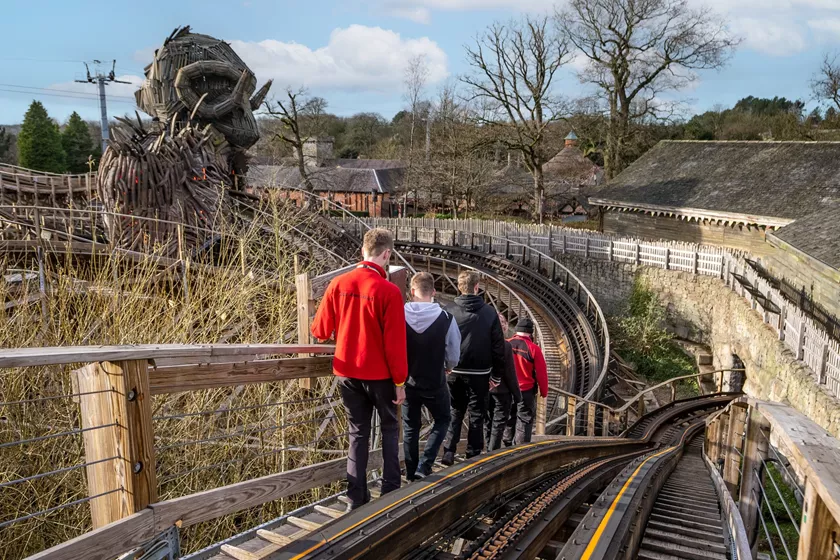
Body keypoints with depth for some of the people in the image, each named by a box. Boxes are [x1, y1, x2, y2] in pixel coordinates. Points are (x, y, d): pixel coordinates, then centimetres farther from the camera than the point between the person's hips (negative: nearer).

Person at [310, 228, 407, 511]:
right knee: (390, 429, 17)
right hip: (379, 374, -3)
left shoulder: (338, 283, -5)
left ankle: (356, 497, 17)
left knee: (358, 433, 15)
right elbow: (395, 343, -16)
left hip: (347, 372, 4)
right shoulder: (389, 291, -17)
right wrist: (400, 381, -6)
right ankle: (390, 489, 18)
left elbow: (320, 331, 1)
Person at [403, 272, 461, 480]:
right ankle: (424, 466, 8)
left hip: (408, 382, 2)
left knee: (410, 427, 16)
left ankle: (412, 474, 23)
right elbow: (454, 355, -6)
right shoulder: (445, 318, -15)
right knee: (442, 420, 20)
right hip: (435, 383, -1)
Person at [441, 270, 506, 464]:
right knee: (476, 415, 9)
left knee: (454, 412, 14)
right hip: (479, 373, -1)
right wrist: (497, 374, 5)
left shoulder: (449, 310, -5)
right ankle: (473, 456, 10)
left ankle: (448, 453, 5)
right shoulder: (489, 312, -5)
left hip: (454, 371, 1)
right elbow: (498, 346, -3)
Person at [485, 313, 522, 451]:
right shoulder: (505, 345, -15)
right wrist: (517, 395, -3)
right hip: (501, 392, -5)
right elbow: (510, 373, -13)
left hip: (484, 391, 5)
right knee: (498, 425, 3)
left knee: (488, 424, 16)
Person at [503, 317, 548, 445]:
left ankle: (507, 444, 28)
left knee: (508, 420, 18)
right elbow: (541, 373, -8)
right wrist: (544, 392, 5)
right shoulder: (533, 348, -12)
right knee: (524, 421, 4)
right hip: (526, 392, -4)